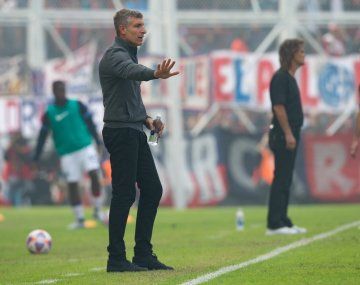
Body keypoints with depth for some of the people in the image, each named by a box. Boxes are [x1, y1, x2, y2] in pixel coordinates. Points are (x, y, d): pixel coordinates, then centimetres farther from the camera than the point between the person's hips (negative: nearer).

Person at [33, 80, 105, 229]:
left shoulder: (77, 105, 2)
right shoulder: (49, 113, 0)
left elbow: (89, 122, 11)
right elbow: (43, 135, 4)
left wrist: (97, 139, 10)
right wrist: (36, 156, 3)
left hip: (85, 146, 0)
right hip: (67, 153, 0)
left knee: (94, 174, -16)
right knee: (72, 184, -1)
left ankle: (98, 211, 0)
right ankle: (79, 219, 9)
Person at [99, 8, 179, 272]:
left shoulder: (130, 54, 20)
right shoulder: (115, 55, -12)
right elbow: (131, 71, -36)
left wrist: (147, 119, 11)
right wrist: (156, 74, -56)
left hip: (135, 132, 10)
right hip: (120, 130, -10)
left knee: (152, 189, 8)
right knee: (124, 194, -8)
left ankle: (143, 255, 13)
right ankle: (116, 259, -3)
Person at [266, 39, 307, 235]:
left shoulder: (290, 77, 18)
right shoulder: (280, 77, -13)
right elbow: (278, 106, -19)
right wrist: (288, 133, -22)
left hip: (290, 135, 10)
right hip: (282, 135, -10)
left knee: (285, 179, 11)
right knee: (281, 179, -9)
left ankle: (283, 221, 15)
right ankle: (274, 224, -9)